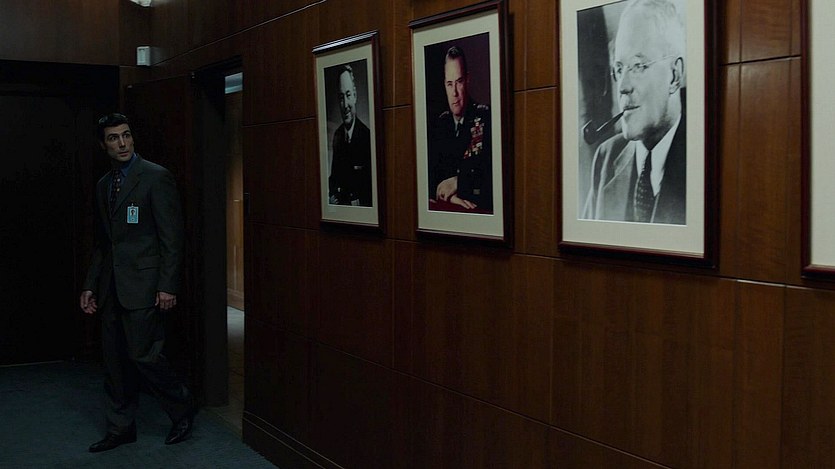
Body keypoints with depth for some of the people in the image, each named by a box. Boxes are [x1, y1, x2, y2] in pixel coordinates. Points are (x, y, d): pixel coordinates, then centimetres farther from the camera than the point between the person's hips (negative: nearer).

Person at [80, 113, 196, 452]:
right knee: (115, 361, 10)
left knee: (143, 355, -7)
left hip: (143, 284, -7)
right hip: (111, 288, 7)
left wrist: (168, 286, -16)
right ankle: (120, 428, 22)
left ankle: (183, 408, 15)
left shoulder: (156, 177, -6)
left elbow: (172, 236, -11)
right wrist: (90, 285, 14)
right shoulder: (103, 185, 15)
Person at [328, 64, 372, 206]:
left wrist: (357, 202, -21)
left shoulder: (367, 135, -11)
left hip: (361, 206, -5)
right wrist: (332, 195, 0)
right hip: (340, 204, 5)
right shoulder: (337, 135, 9)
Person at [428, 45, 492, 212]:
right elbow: (430, 177, 8)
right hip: (446, 210, 3)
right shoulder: (440, 123, 14)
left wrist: (458, 182, -13)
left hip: (481, 209, -3)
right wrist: (448, 195, -10)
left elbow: (492, 170, -8)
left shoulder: (485, 116, -1)